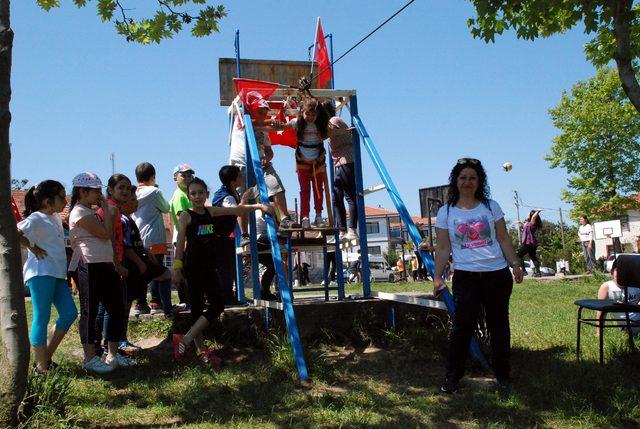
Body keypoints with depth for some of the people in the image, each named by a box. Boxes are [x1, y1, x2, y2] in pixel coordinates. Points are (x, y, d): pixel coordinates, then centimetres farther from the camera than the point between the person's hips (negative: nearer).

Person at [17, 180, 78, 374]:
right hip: (41, 273, -9)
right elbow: (14, 233, -22)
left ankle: (46, 356, 17)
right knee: (41, 319, -4)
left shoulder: (56, 217, 18)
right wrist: (33, 247, -14)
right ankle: (42, 367, 2)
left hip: (57, 273, 9)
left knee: (69, 313, 5)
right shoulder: (36, 219, -8)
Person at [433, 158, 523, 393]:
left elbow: (504, 239, 10)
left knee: (499, 325, 9)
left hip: (498, 274, 2)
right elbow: (443, 248, 3)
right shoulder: (445, 212, 4)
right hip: (465, 276, -2)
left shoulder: (491, 206, 8)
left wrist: (515, 264, 0)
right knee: (462, 326, -8)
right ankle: (452, 377, 2)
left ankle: (502, 374, 22)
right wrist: (437, 277, -4)